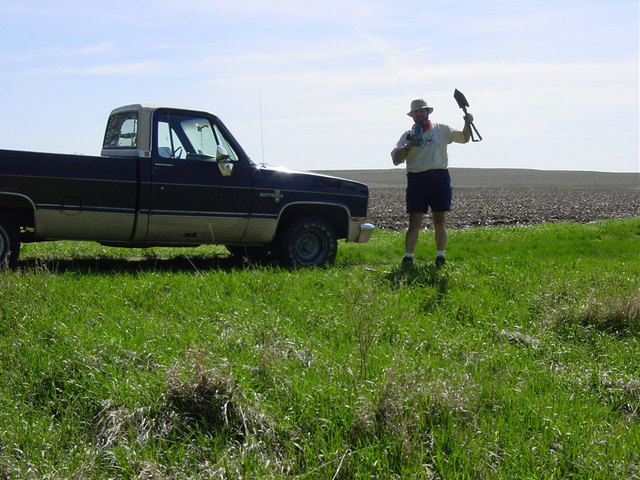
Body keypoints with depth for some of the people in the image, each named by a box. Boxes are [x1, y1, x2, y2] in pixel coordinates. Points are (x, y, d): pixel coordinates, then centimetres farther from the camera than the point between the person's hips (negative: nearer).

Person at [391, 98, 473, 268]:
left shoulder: (442, 129, 12)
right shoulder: (408, 135, 9)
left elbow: (464, 138, 20)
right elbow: (396, 159, 4)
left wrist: (468, 123, 2)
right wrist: (408, 147, -11)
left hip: (440, 178, 1)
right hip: (417, 179, -1)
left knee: (440, 221, 4)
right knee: (414, 222, -4)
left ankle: (441, 256, 13)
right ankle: (408, 257, -4)